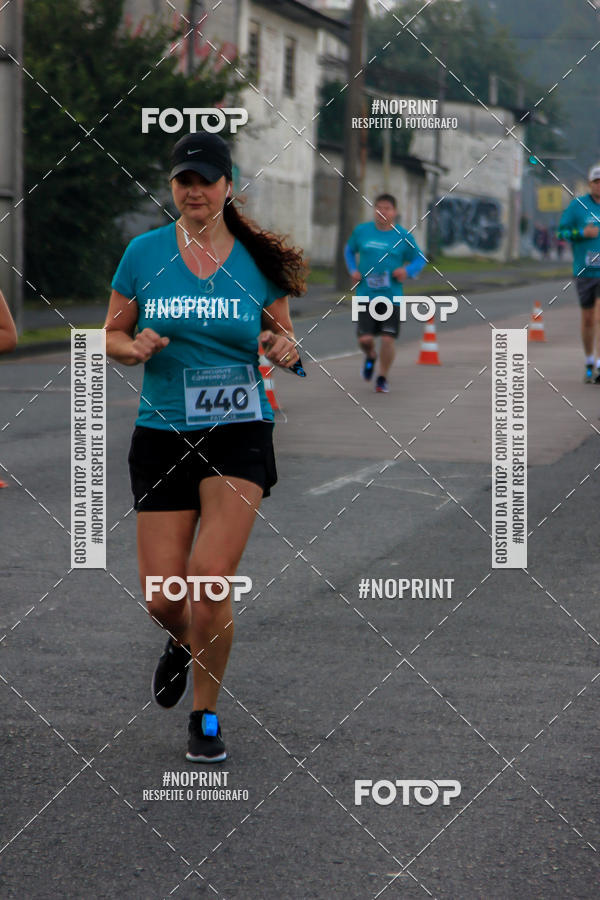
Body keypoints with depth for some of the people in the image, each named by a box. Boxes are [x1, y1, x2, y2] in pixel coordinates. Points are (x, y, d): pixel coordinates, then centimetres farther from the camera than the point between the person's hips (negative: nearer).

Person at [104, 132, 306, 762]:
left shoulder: (258, 260, 2)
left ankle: (206, 717, 6)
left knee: (209, 580, -15)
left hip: (239, 432, -1)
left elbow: (284, 342, 12)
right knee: (161, 598, 0)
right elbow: (111, 336, 10)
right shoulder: (144, 253, 2)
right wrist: (135, 348, -13)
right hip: (162, 434, 1)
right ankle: (183, 644, 39)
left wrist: (285, 350, -11)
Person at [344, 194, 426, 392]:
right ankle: (370, 357, 31)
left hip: (392, 296, -1)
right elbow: (349, 250, 22)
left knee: (388, 339, -7)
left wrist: (408, 270, -11)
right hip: (366, 295, 1)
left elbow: (420, 259, 9)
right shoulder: (362, 231, 4)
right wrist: (353, 270, 5)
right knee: (365, 338, -6)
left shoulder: (403, 236, 0)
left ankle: (382, 378, 14)